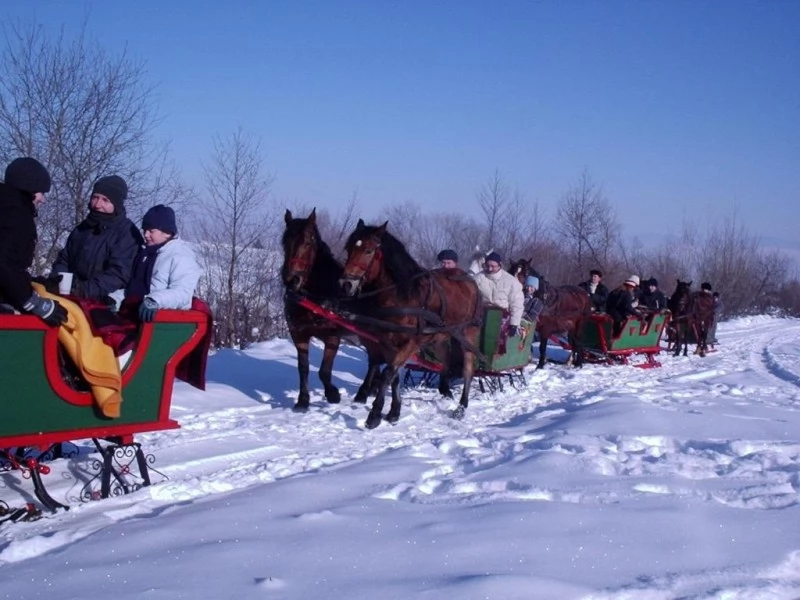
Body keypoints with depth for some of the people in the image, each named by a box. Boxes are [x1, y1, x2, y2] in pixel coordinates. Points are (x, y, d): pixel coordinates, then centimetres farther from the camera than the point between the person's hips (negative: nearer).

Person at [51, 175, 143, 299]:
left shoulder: (128, 234, -6)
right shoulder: (82, 228, 19)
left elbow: (119, 273, -16)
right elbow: (64, 260, 24)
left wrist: (86, 290, -26)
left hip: (102, 303, -6)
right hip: (73, 298, 6)